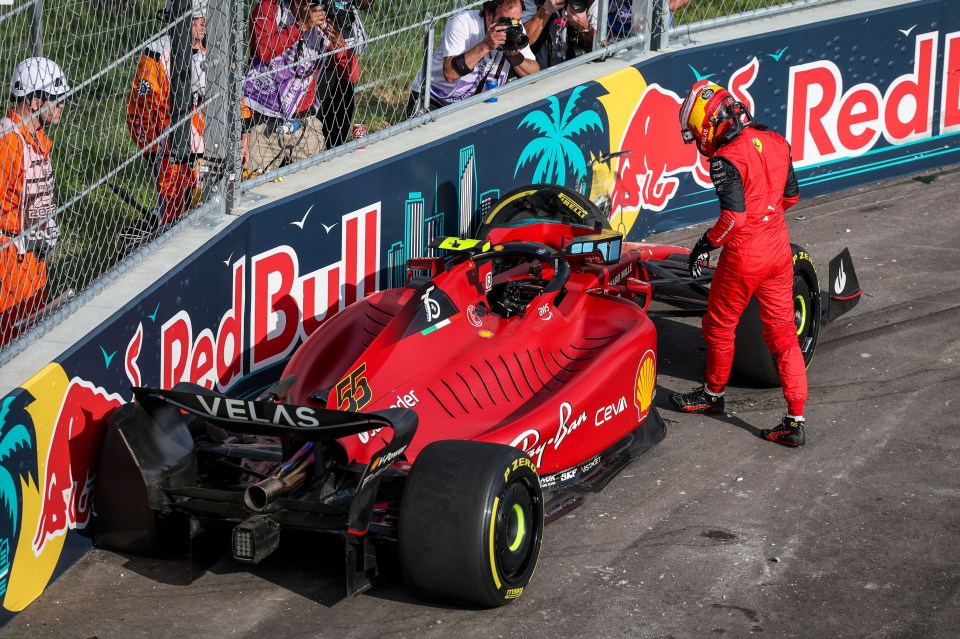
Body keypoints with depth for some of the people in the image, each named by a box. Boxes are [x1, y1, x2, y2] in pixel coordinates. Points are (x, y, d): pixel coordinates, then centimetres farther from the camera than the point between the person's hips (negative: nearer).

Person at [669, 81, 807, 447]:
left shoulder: (726, 159, -19)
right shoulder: (776, 143, 4)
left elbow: (734, 216, -22)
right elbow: (791, 196, 13)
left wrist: (706, 244, -8)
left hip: (744, 255, -7)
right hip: (779, 247, 7)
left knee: (719, 327, 17)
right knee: (783, 334, 9)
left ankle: (713, 394, 37)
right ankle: (795, 421, 8)